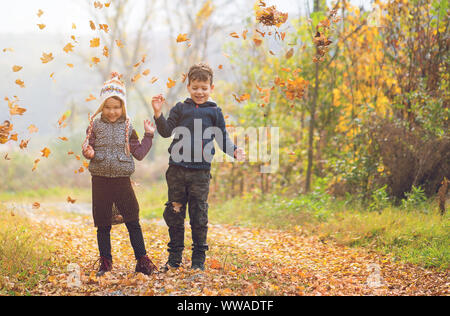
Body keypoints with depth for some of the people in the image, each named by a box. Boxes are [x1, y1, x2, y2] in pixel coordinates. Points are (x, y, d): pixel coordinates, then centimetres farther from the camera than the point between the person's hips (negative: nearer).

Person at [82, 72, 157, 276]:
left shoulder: (127, 128, 5)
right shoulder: (95, 126, 3)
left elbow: (138, 153, 8)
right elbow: (88, 148, 3)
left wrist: (149, 136, 2)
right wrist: (88, 153, -19)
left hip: (122, 180, 0)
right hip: (100, 181, 0)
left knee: (132, 221, 0)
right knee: (103, 224, 7)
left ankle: (142, 260, 7)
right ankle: (105, 263, 17)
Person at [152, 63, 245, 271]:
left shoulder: (214, 112, 8)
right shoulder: (180, 108, 8)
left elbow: (222, 138, 13)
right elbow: (166, 131, 6)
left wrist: (234, 151, -4)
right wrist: (158, 114, -7)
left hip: (201, 171, -1)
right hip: (177, 169, 1)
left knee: (199, 216, 2)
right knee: (174, 214, 6)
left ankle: (199, 259, 12)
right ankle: (174, 257, 17)